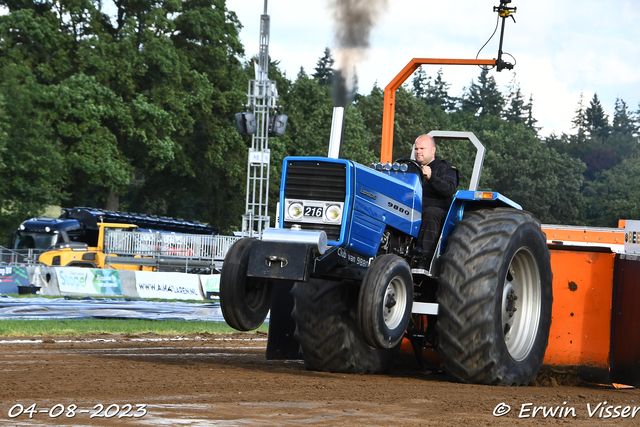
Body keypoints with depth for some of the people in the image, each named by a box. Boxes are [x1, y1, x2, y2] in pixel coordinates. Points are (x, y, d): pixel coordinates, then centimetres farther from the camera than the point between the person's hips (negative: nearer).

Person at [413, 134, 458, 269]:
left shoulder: (444, 168, 7)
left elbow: (450, 189, -12)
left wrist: (431, 177, -27)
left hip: (438, 211, -4)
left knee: (430, 212, -39)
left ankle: (425, 259, -45)